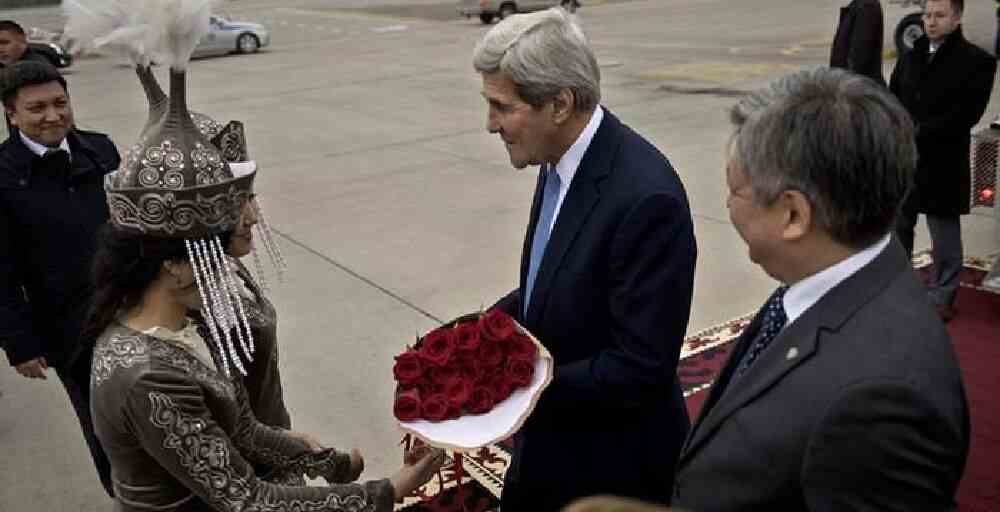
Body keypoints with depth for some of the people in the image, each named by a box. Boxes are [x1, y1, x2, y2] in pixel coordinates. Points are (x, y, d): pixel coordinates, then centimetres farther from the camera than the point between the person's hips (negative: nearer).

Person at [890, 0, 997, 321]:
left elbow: (966, 114, -15)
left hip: (942, 164, -5)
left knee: (944, 235, 6)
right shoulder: (910, 56, 9)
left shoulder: (976, 62, -7)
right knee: (897, 226, 16)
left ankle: (941, 297, 19)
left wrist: (919, 133, -19)